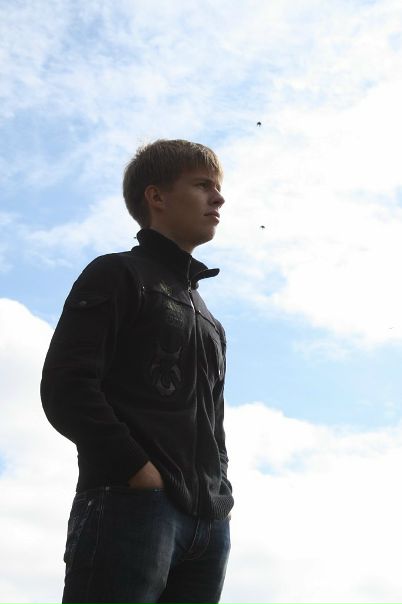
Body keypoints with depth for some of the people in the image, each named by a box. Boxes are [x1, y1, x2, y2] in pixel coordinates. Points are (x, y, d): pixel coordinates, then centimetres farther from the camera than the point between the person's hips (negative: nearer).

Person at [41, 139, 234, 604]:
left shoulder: (207, 319, 28)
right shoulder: (117, 275, 6)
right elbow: (65, 389, -7)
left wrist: (220, 494, 9)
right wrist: (139, 471, -14)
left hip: (208, 521, 7)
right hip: (130, 504, -7)